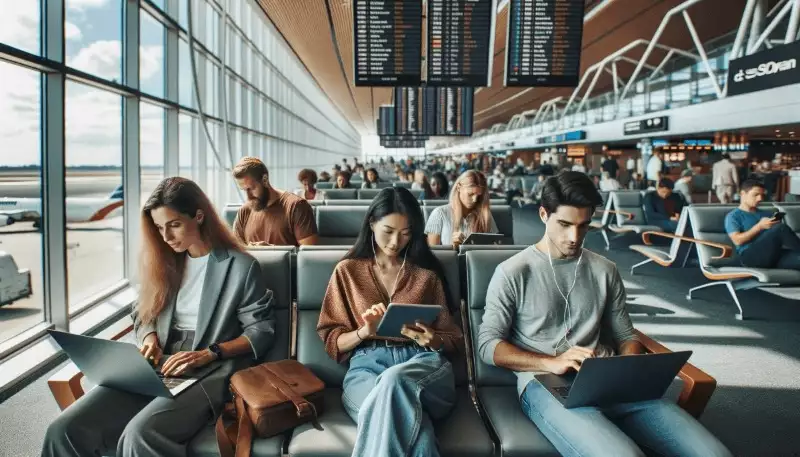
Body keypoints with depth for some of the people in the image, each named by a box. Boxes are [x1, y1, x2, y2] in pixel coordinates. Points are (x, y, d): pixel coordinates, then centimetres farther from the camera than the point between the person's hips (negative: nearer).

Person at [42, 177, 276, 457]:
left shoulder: (241, 266, -4)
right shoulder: (164, 261, 14)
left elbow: (262, 331, -4)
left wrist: (209, 354, -16)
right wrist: (150, 338, 1)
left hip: (208, 371, -5)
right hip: (156, 367, 6)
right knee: (65, 430, -17)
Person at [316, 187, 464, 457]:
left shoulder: (427, 274, 18)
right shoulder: (348, 271, 16)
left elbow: (454, 340, 18)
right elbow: (332, 342, 12)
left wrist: (432, 340, -7)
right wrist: (364, 331, -9)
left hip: (424, 363, 1)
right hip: (367, 364, -1)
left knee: (393, 380, -38)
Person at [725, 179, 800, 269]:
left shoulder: (766, 214, 29)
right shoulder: (733, 216, 9)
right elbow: (737, 240, -6)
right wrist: (760, 226, -9)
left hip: (773, 254, 6)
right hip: (750, 257, -6)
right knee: (781, 228, -27)